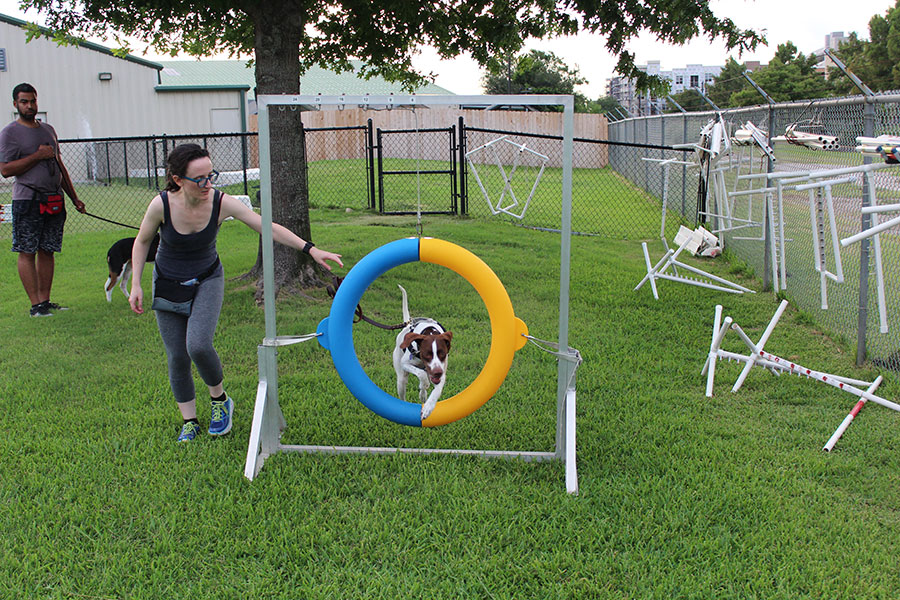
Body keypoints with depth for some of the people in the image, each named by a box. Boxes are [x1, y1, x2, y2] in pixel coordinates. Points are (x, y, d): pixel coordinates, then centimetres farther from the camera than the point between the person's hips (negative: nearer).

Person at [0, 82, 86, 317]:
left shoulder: (48, 130, 18)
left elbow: (60, 166, 24)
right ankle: (35, 304, -4)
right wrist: (38, 156, -12)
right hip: (28, 201, -6)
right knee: (27, 253, -5)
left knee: (47, 251, 6)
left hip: (54, 200, 6)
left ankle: (45, 300, 10)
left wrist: (75, 198, 21)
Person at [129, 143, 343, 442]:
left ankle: (220, 399, 6)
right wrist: (136, 285, -8)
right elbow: (142, 242, -4)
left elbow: (268, 227, -23)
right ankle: (189, 421, 21)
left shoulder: (222, 203, -22)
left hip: (207, 281, -1)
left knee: (198, 345, -22)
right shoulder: (161, 205, -23)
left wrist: (311, 249, -31)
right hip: (168, 285, 1)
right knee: (177, 356, 2)